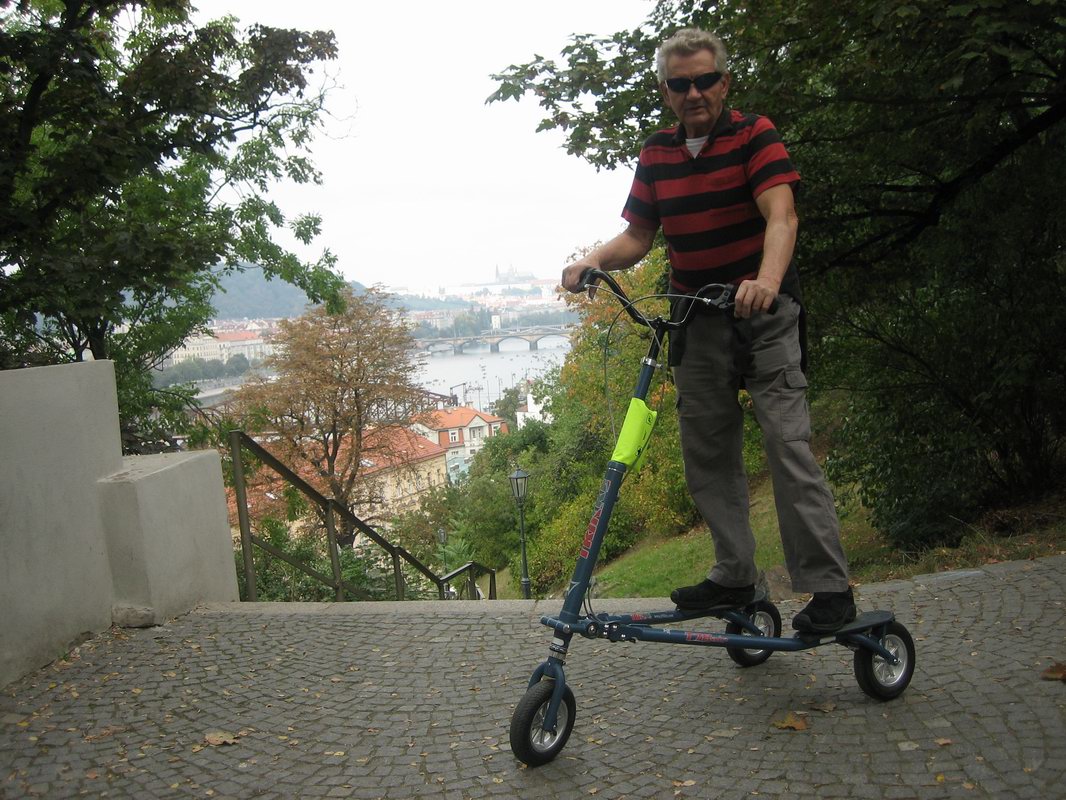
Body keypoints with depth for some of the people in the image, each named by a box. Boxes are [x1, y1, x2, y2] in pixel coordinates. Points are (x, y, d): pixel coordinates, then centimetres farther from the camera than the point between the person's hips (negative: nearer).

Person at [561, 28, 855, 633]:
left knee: (788, 443, -13)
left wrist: (767, 279, -42)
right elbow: (638, 236, 12)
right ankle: (735, 577, 18)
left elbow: (781, 214, -22)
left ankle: (830, 589, -7)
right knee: (706, 453, 6)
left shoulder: (755, 135, -7)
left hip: (763, 314, -5)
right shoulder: (657, 155, 8)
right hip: (697, 321, 6)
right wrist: (592, 262, -9)